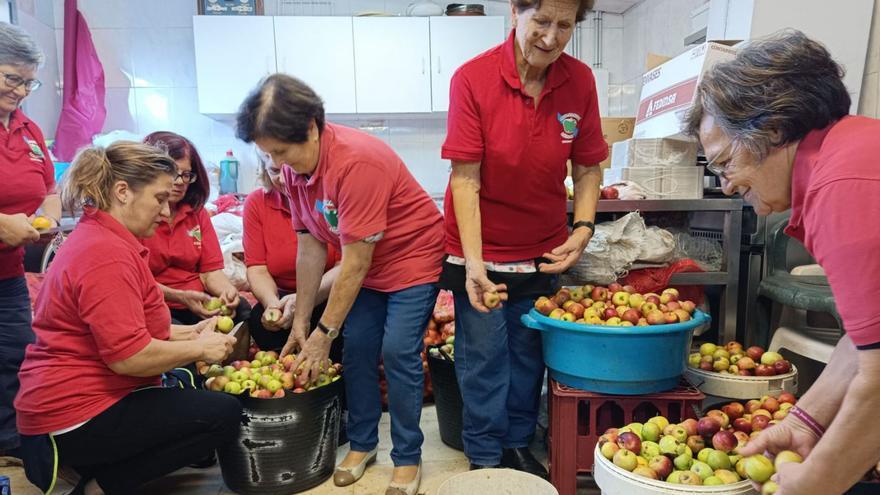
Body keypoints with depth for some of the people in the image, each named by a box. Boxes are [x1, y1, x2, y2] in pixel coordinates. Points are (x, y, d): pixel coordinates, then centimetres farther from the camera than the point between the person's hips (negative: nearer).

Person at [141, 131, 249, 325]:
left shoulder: (196, 212, 14)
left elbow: (211, 271, 8)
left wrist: (227, 290, -14)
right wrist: (180, 296, -23)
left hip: (200, 302, 5)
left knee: (243, 311, -23)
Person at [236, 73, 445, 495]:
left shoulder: (357, 162, -32)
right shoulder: (295, 165, -7)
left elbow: (355, 263, -28)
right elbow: (310, 246, -2)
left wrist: (324, 333, -19)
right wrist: (300, 322, -1)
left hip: (413, 259, -7)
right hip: (367, 266, 7)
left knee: (398, 353, -11)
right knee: (357, 349, 5)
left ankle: (407, 459, 7)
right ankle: (362, 443, 23)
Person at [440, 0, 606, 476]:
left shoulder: (580, 81, -8)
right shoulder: (472, 78, -17)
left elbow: (588, 168, 1)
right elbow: (466, 178, -19)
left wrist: (583, 229, -14)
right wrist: (473, 262, -25)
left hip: (543, 251, 4)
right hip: (480, 249, -3)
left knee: (528, 355, 17)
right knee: (483, 357, 8)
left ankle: (518, 445, 39)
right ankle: (485, 458, 29)